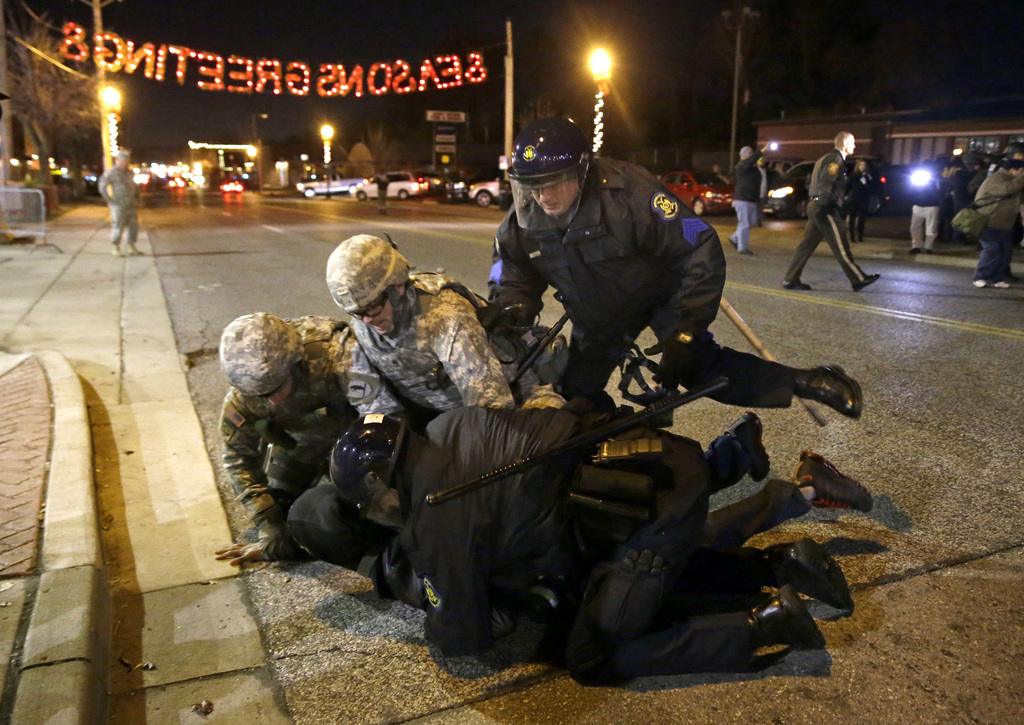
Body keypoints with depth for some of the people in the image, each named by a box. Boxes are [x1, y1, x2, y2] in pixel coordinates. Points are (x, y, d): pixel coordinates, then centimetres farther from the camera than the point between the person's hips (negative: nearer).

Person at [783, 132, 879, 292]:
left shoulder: (828, 158, 22)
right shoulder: (835, 159, -9)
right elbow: (825, 185, -19)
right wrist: (823, 209, -24)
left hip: (815, 206, 10)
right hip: (825, 209, -10)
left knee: (807, 244, 8)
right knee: (840, 246, -4)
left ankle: (790, 279, 6)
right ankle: (858, 279, 1)